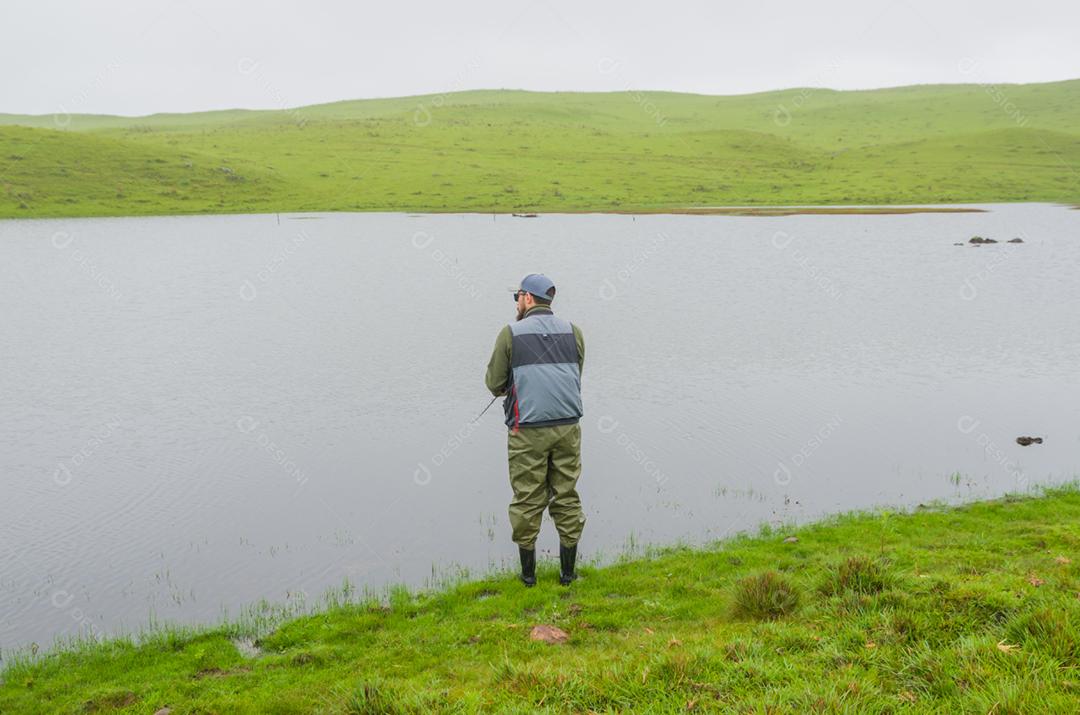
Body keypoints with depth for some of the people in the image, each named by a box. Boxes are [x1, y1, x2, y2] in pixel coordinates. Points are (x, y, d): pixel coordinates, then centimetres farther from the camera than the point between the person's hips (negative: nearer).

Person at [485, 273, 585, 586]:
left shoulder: (510, 334, -2)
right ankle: (568, 572, 16)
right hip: (567, 427, 3)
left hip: (528, 430, -3)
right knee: (567, 497, 10)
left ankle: (528, 573, 15)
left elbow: (495, 384, 2)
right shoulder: (573, 331, 8)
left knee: (528, 500, 6)